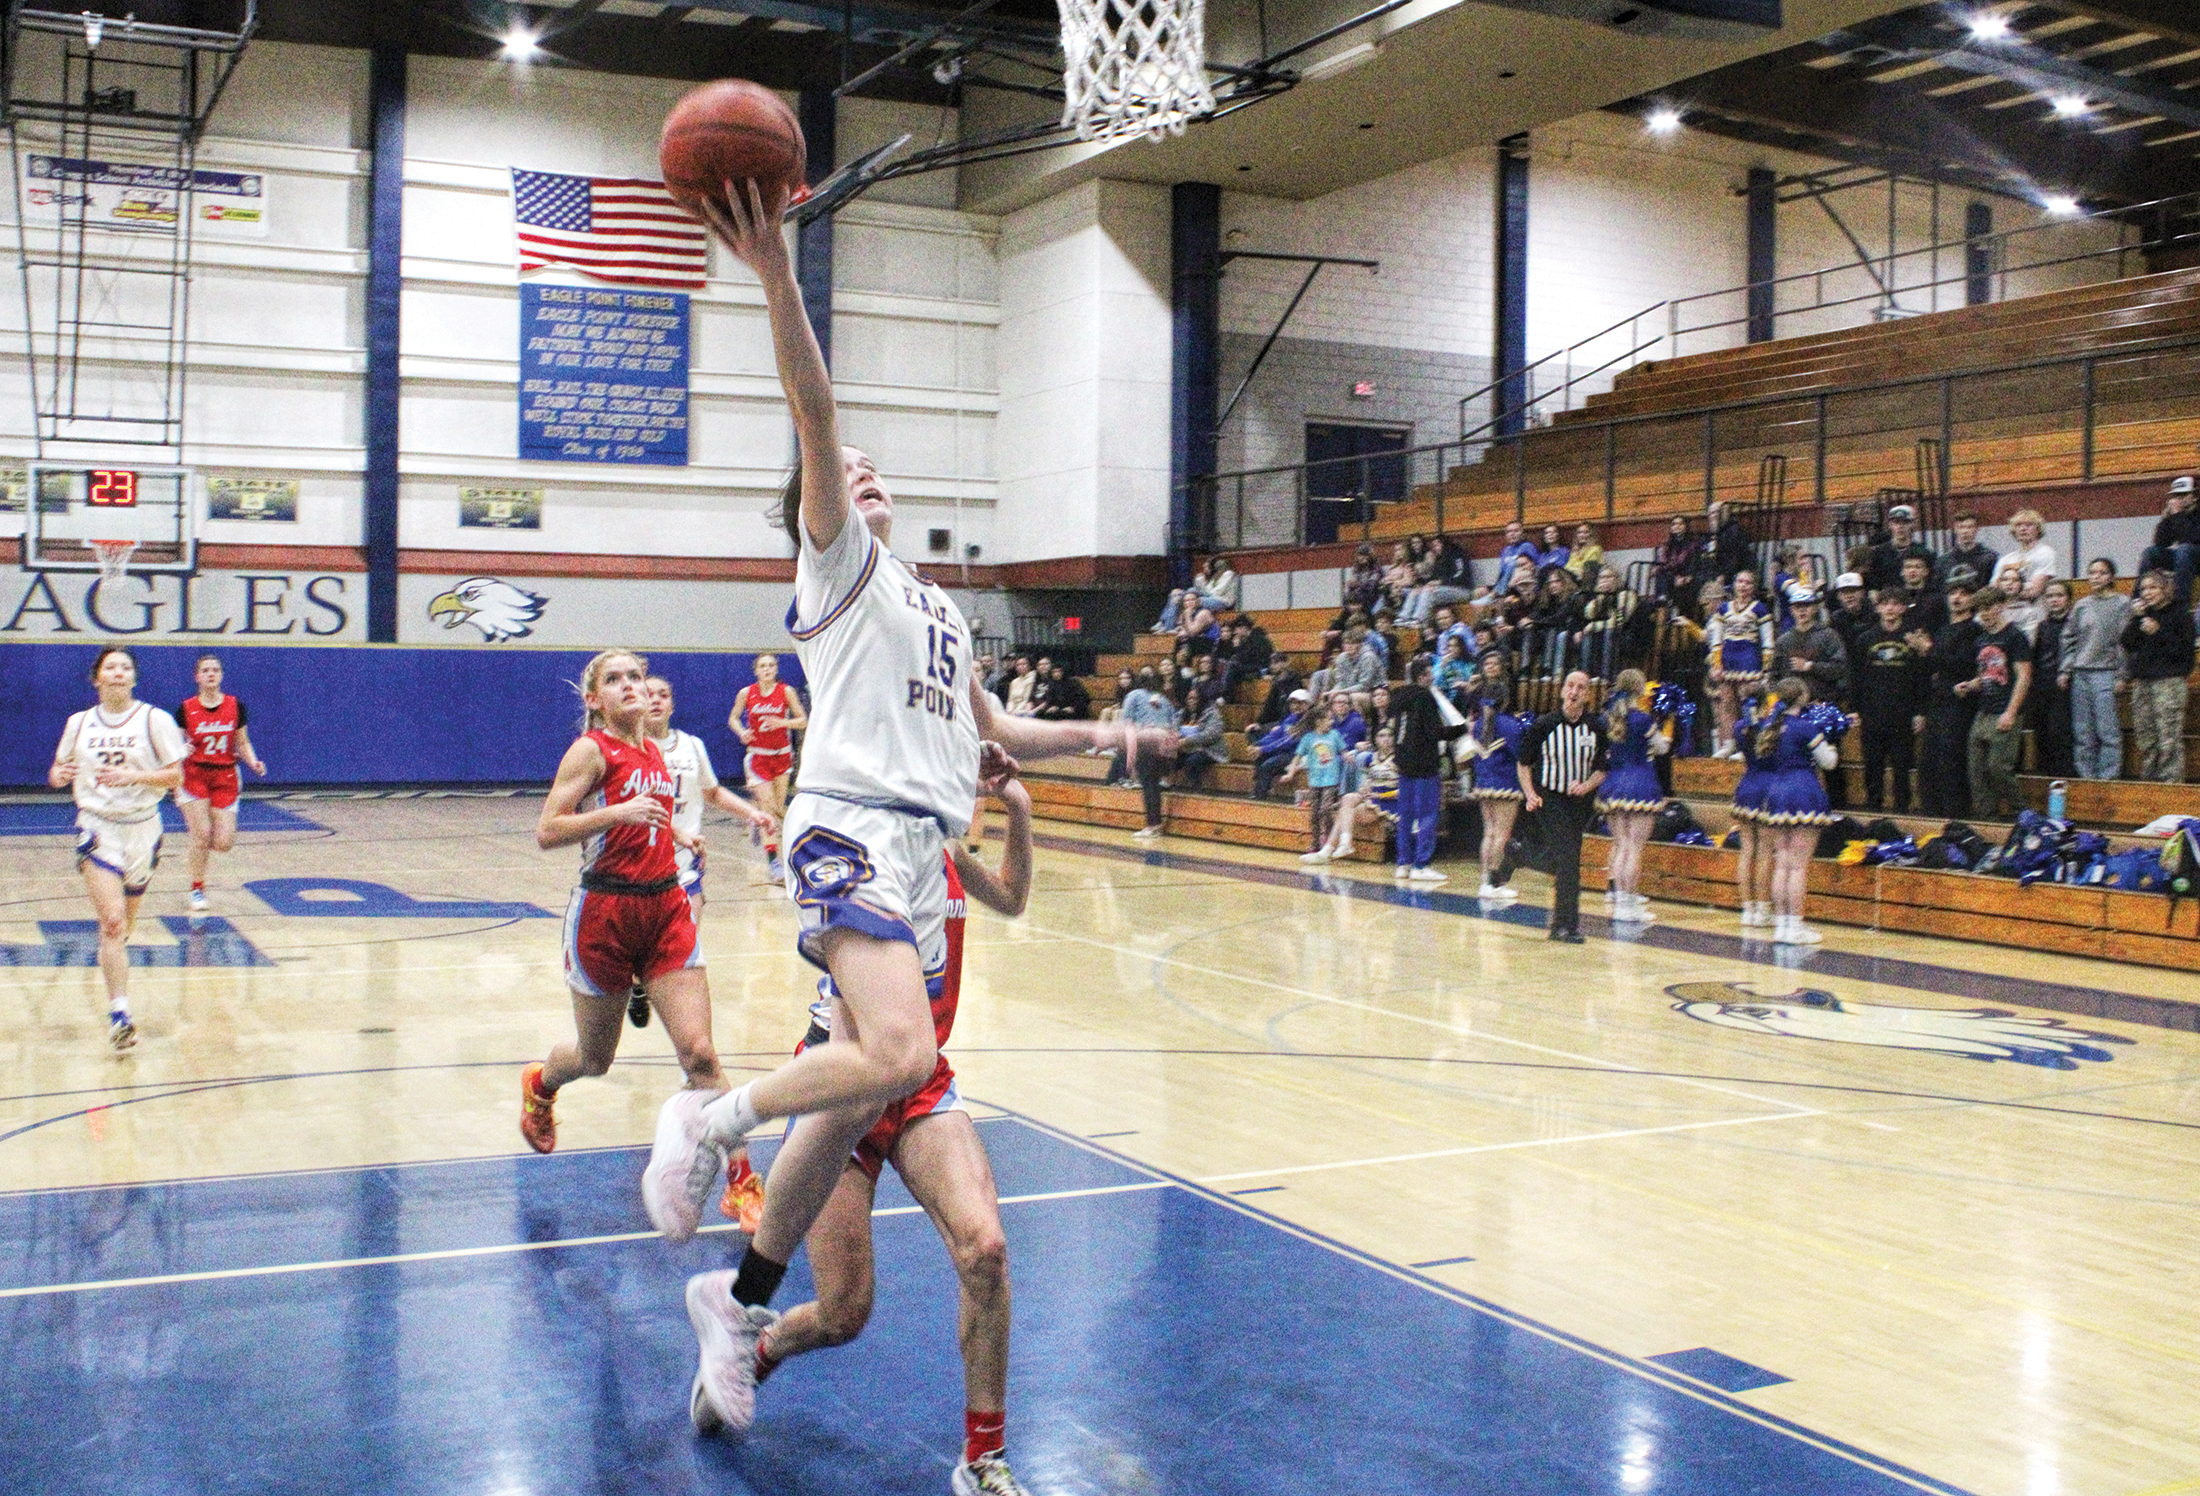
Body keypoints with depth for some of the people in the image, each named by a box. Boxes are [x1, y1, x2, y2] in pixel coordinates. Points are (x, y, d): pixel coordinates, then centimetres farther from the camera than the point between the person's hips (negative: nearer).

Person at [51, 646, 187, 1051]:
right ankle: (119, 1013, -19)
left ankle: (111, 965, 47)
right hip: (97, 827, -1)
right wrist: (60, 775, -9)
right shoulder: (79, 723, 5)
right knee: (112, 922, -15)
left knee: (124, 925, 14)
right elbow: (58, 771, 14)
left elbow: (175, 776, -5)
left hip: (141, 827, 1)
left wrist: (133, 777, -20)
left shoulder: (154, 719, -2)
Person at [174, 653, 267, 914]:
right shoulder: (186, 708, -3)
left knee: (224, 843, -6)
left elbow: (242, 743, 10)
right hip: (194, 775, -2)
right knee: (201, 834, -12)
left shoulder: (235, 706, 2)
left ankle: (200, 847, 30)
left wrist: (253, 762, -8)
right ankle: (197, 890, 5)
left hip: (225, 777, 2)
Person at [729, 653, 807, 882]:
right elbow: (733, 718, 10)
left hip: (782, 755, 2)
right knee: (767, 807, -11)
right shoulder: (746, 693, -3)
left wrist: (782, 723, -18)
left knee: (778, 808, 8)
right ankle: (772, 861, -12)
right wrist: (742, 732, -11)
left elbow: (803, 721, -1)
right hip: (757, 756, -2)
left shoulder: (786, 691, -4)